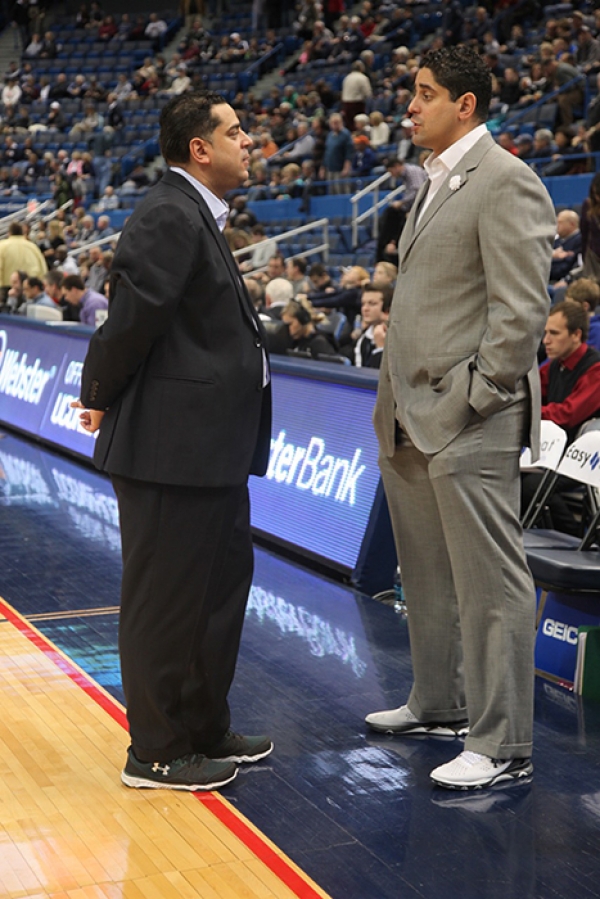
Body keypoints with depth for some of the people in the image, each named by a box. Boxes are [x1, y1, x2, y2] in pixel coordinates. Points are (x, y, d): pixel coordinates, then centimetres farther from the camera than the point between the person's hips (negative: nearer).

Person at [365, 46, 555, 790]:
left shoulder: (506, 183, -11)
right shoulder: (436, 183, 19)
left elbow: (522, 310, -17)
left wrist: (476, 400, -17)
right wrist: (395, 397, 15)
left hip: (469, 423, -9)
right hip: (413, 420, 10)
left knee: (489, 583, -3)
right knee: (427, 575, 18)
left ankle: (500, 746, 4)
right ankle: (439, 705, 33)